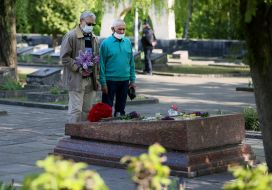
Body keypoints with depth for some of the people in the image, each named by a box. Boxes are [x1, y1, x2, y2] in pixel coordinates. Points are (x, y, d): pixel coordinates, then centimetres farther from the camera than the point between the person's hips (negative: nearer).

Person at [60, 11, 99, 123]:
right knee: (76, 109, -8)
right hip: (76, 79, -7)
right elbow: (64, 57, -11)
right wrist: (79, 69, -17)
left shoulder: (93, 38, 16)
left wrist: (95, 75, 14)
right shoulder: (71, 36, -6)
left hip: (90, 79, 7)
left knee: (87, 110, 9)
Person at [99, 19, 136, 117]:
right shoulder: (106, 43, -8)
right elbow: (102, 64, -8)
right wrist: (103, 83, -12)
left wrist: (132, 80, 7)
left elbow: (131, 63, 11)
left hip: (125, 80, 5)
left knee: (121, 107, 14)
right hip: (110, 80, -5)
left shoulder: (127, 42, 7)